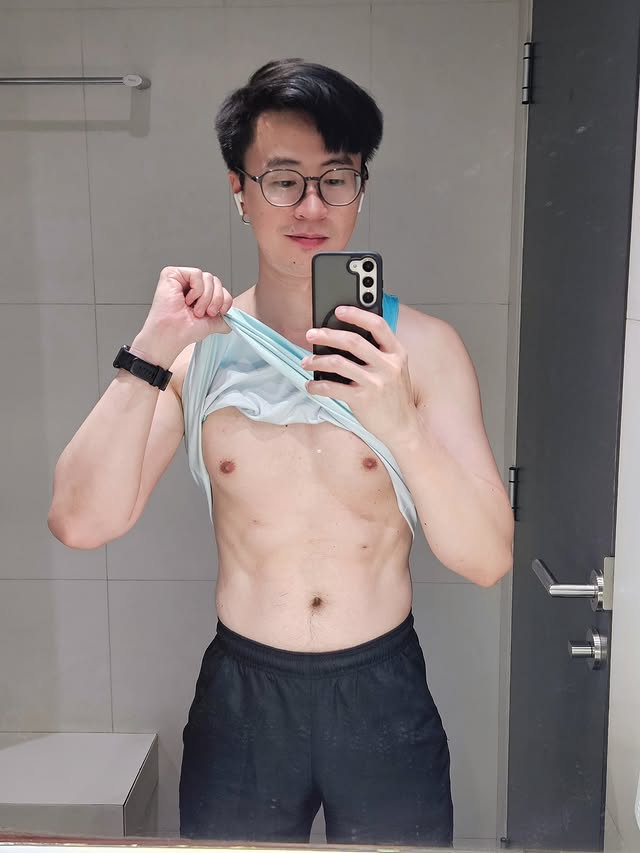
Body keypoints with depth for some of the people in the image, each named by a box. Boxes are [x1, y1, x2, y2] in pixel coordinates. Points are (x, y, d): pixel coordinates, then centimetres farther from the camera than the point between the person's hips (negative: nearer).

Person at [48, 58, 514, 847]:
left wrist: (403, 428, -29)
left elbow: (488, 560, -13)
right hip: (241, 695, 1)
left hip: (383, 694, 0)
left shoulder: (422, 347, -7)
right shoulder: (198, 346, -4)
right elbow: (81, 523, -13)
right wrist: (152, 351, -22)